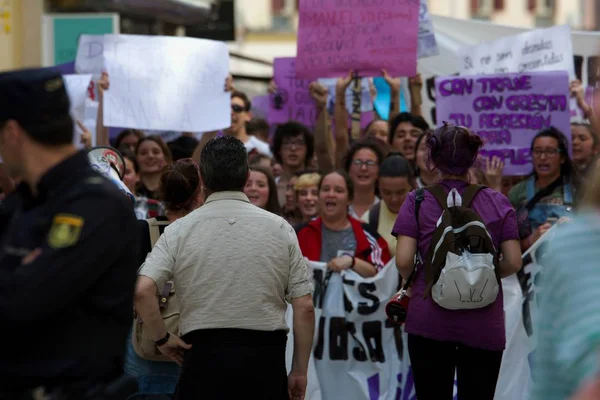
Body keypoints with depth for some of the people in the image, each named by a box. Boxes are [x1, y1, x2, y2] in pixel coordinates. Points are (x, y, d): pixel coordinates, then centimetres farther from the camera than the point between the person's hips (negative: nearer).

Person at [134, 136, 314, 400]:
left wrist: (162, 338, 3)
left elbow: (142, 292, -12)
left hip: (204, 352, -1)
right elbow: (305, 307, 1)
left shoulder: (180, 230, 1)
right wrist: (299, 370, 8)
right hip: (266, 357, 1)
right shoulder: (280, 229, 4)